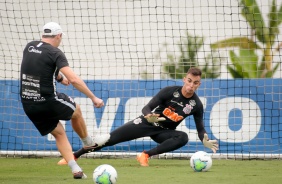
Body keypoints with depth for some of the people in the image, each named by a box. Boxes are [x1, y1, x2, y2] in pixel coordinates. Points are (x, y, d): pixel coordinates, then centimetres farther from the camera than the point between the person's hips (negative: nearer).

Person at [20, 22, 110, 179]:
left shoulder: (29, 47, 7)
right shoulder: (55, 53, -13)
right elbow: (73, 79, -22)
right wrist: (93, 98, -17)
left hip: (28, 105, 6)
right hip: (48, 102, -6)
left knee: (59, 133, 18)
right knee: (76, 110, 24)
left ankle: (75, 169, 10)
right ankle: (88, 142, 44)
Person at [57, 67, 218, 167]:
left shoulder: (196, 105, -12)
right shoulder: (170, 91, -19)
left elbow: (200, 128, -3)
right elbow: (147, 108, -19)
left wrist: (205, 141, -24)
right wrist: (149, 116, -43)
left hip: (163, 132, 2)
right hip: (147, 123, -2)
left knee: (183, 138, -31)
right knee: (110, 139, -11)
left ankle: (146, 155, -25)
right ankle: (74, 156, -1)